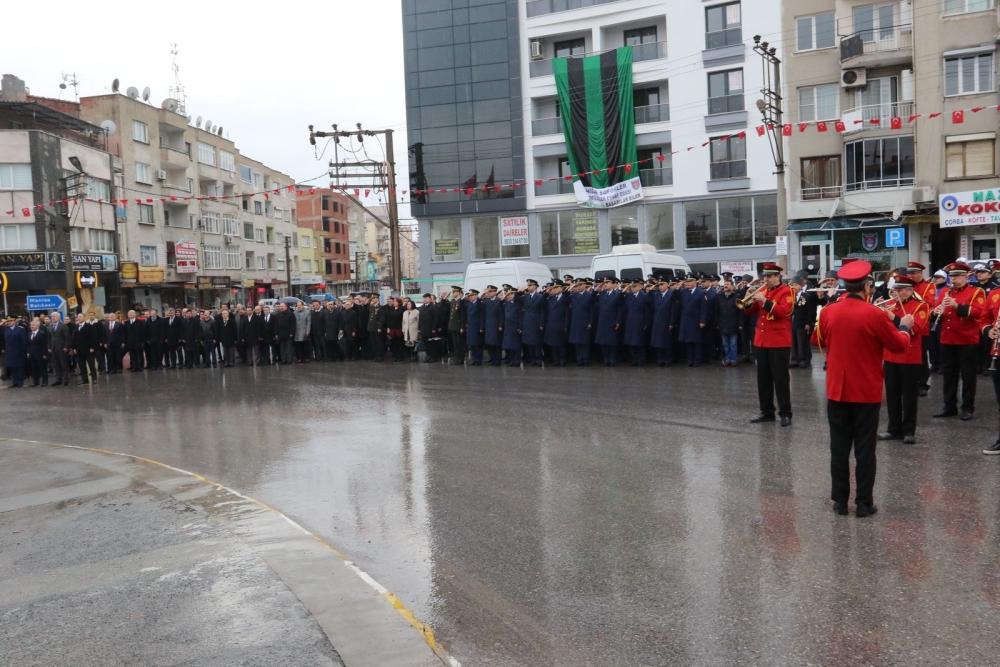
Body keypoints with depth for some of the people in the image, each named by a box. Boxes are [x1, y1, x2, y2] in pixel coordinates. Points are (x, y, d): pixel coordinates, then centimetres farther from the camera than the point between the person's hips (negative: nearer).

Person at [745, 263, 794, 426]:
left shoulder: (786, 291, -7)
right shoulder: (762, 291, 12)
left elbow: (783, 311, -21)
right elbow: (750, 311, 13)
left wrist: (764, 300, -23)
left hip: (779, 341, -7)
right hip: (761, 340, 7)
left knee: (780, 378, -3)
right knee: (763, 378, 10)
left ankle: (785, 414, 4)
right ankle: (766, 411, 19)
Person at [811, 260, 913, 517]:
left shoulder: (827, 312, -2)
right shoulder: (875, 315, -14)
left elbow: (820, 342, 15)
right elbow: (899, 345, -3)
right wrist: (904, 326, 15)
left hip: (837, 390, 3)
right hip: (867, 392, -3)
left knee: (839, 448, 9)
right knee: (864, 450, 5)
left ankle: (840, 500, 15)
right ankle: (864, 503, 10)